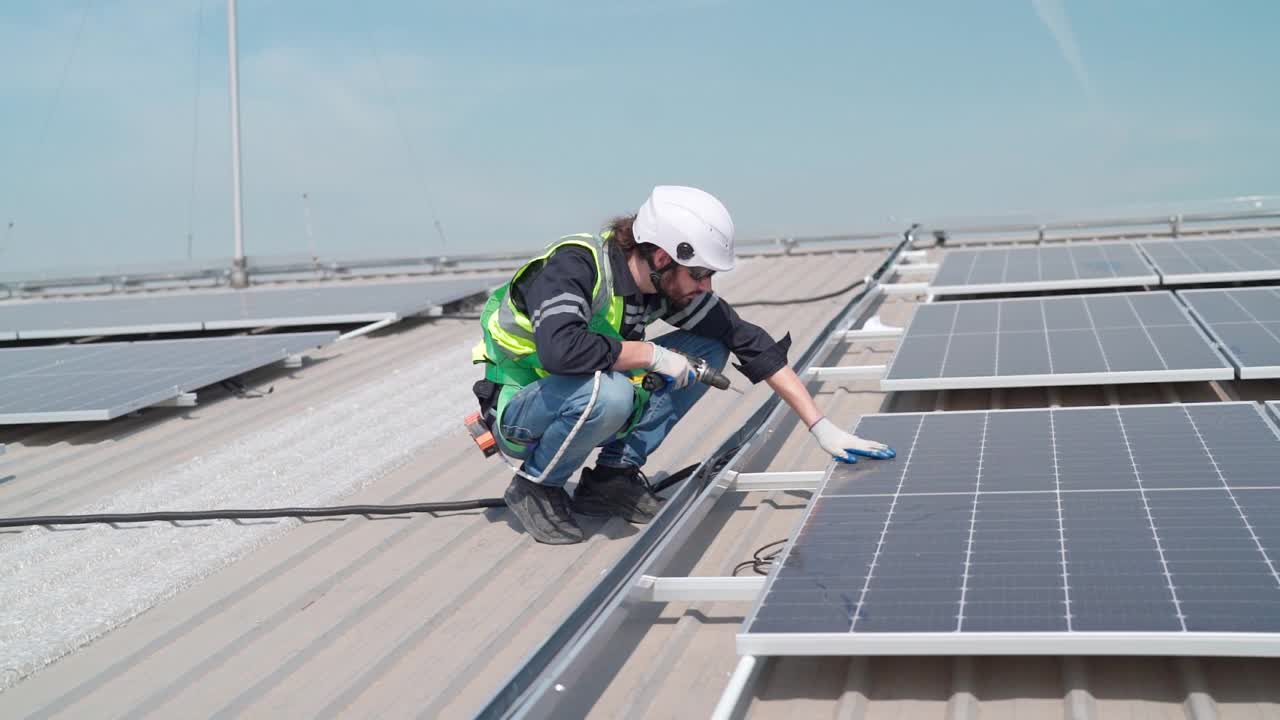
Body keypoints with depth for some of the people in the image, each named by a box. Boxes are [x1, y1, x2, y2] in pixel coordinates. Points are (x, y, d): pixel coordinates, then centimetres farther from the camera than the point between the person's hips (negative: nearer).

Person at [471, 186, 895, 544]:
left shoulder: (671, 284, -7)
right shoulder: (575, 264, -27)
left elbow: (749, 342, -4)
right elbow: (560, 348, -44)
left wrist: (821, 427, -7)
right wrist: (654, 355, -31)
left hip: (586, 407, 7)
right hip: (518, 411, -6)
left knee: (708, 351, -7)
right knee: (609, 392, -38)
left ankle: (613, 476, -2)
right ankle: (534, 487, -11)